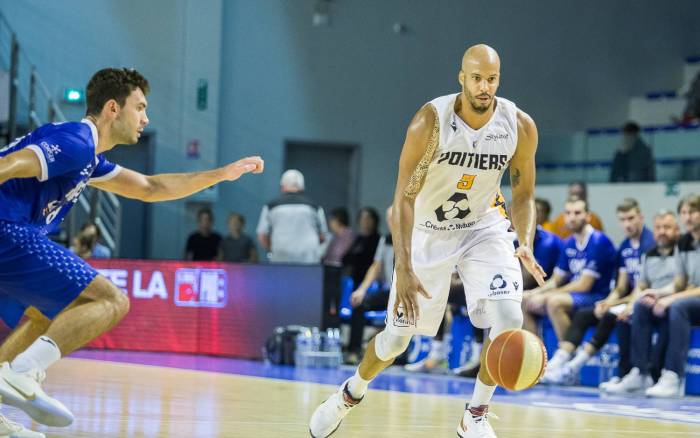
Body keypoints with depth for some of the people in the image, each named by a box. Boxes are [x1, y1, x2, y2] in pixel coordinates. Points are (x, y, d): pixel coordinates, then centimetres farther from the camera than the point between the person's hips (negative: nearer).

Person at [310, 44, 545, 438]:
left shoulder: (521, 127, -16)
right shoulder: (431, 122, -26)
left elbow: (524, 195, -2)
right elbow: (404, 198, -23)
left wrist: (526, 246, -21)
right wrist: (404, 268, -32)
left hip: (483, 227, 2)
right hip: (428, 231, -2)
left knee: (509, 317, -21)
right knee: (397, 336, 6)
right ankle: (351, 394, 38)